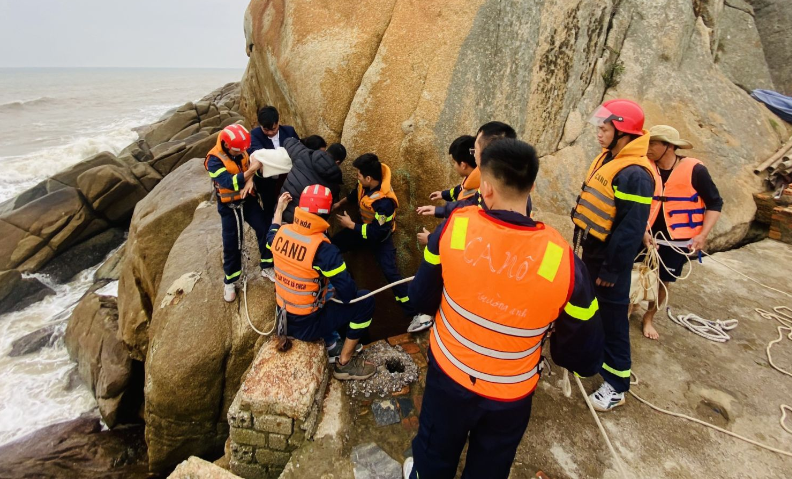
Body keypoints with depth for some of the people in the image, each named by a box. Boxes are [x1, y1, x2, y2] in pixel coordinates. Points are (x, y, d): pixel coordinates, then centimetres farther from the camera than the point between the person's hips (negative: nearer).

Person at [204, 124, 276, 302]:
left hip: (248, 199, 5)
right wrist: (251, 170, -45)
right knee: (231, 243, 3)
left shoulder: (240, 150, -6)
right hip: (228, 206, -4)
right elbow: (229, 183, -35)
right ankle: (230, 281, 21)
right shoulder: (214, 160, -24)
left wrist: (250, 181, -23)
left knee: (264, 229, -1)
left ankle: (267, 267, 17)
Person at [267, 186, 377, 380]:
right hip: (307, 325, -7)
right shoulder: (323, 249, -28)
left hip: (284, 317, 7)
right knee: (365, 300, -2)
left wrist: (279, 210, 28)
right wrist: (336, 289, -1)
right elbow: (349, 294, -24)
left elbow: (271, 238, 19)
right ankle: (344, 363, 10)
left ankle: (330, 345, 22)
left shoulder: (282, 233, -8)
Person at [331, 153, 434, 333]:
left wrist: (351, 225, -21)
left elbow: (375, 233, -30)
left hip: (379, 236, -8)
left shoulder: (384, 202, -36)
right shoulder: (365, 184, -15)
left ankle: (415, 314, -11)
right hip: (364, 227, 8)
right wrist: (339, 203, 5)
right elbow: (356, 193, 12)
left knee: (391, 272, -19)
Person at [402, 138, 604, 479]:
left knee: (436, 451, 30)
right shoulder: (563, 259, -25)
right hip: (511, 391, 0)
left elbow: (422, 299, -8)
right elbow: (585, 360, -13)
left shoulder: (455, 226, -23)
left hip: (449, 373, 1)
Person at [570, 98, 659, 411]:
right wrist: (581, 242, 17)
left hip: (610, 257, -9)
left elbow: (631, 229, -24)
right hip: (591, 250, 9)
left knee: (612, 316, 3)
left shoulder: (635, 174, -23)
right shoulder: (608, 158, 6)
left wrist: (612, 269, -20)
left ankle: (617, 383, 18)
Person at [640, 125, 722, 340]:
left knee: (664, 281, 11)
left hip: (677, 240, -1)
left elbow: (715, 203, -4)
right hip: (646, 236, 1)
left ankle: (648, 318, 31)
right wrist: (642, 231, -18)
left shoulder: (695, 170, -12)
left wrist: (703, 235, -14)